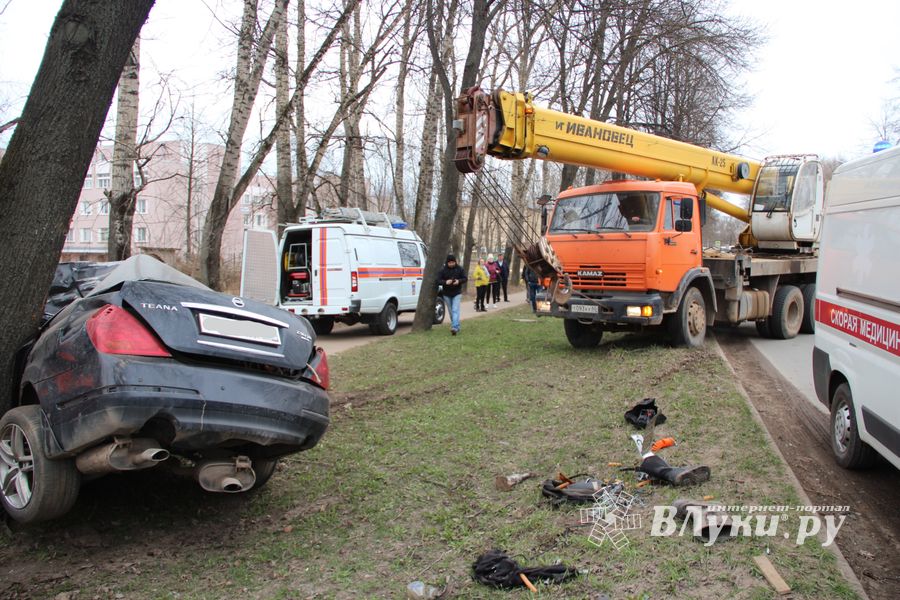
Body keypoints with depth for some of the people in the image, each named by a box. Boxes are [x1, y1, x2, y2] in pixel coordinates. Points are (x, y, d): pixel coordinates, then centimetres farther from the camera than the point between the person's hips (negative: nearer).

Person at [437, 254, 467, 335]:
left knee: (455, 310, -15)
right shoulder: (443, 270, -5)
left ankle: (455, 327, -23)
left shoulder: (459, 269, -3)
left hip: (457, 293, -2)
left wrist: (459, 281, -20)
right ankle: (456, 327, 25)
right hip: (446, 294, 2)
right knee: (451, 312, 11)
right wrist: (445, 282, -27)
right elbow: (438, 280, -8)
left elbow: (465, 278, 1)